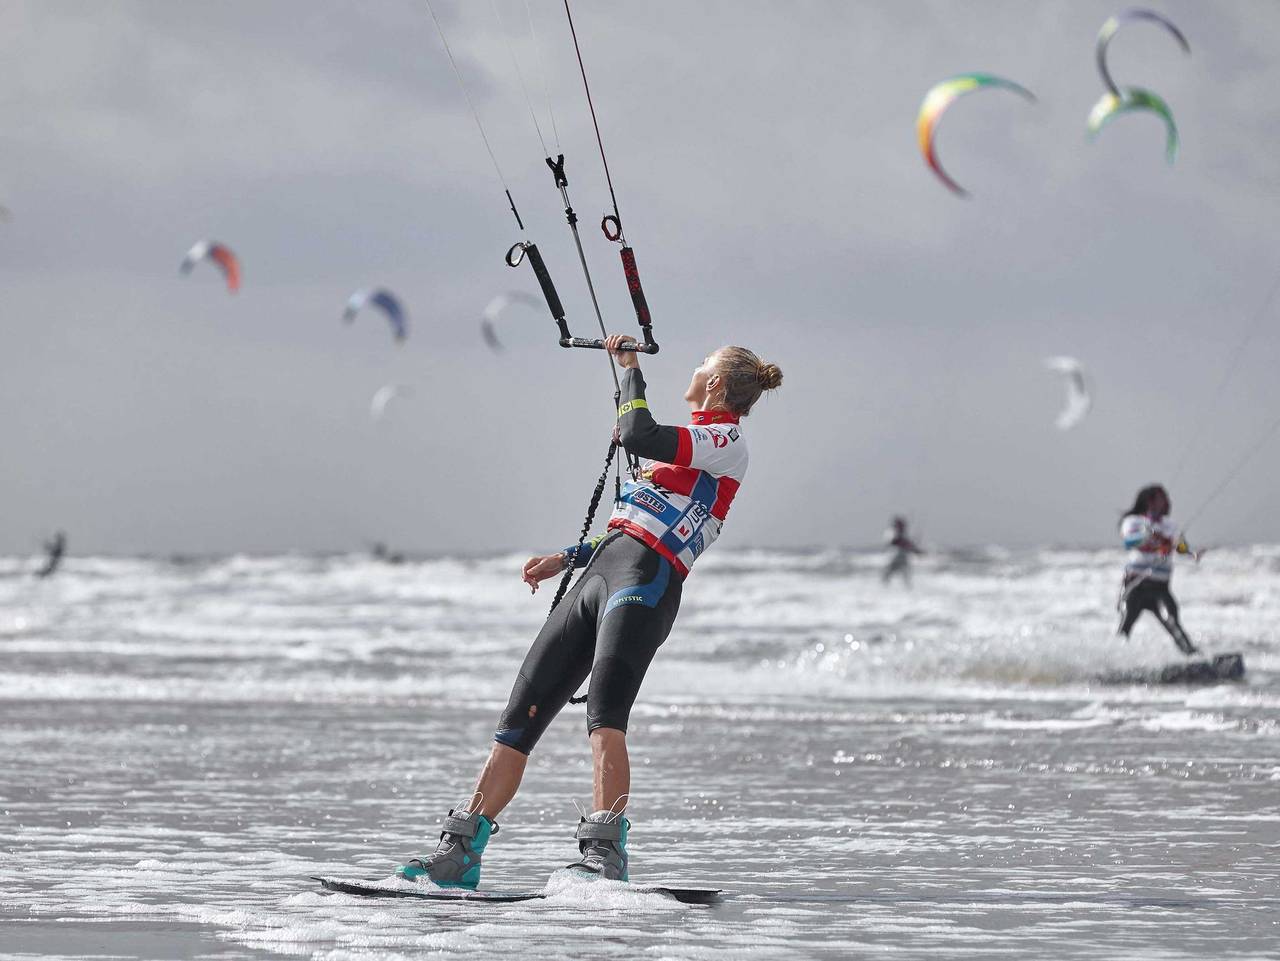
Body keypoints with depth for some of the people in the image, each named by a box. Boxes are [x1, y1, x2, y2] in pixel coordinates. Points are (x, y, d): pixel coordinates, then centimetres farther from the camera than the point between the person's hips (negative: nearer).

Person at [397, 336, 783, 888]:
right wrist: (567, 558, 34)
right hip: (598, 575, 9)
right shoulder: (696, 443, 29)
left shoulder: (727, 440, 0)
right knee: (518, 719, 3)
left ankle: (604, 853, -40)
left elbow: (638, 436, -15)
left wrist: (629, 368, 1)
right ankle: (460, 855, 3)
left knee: (604, 714, -29)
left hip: (643, 582, -9)